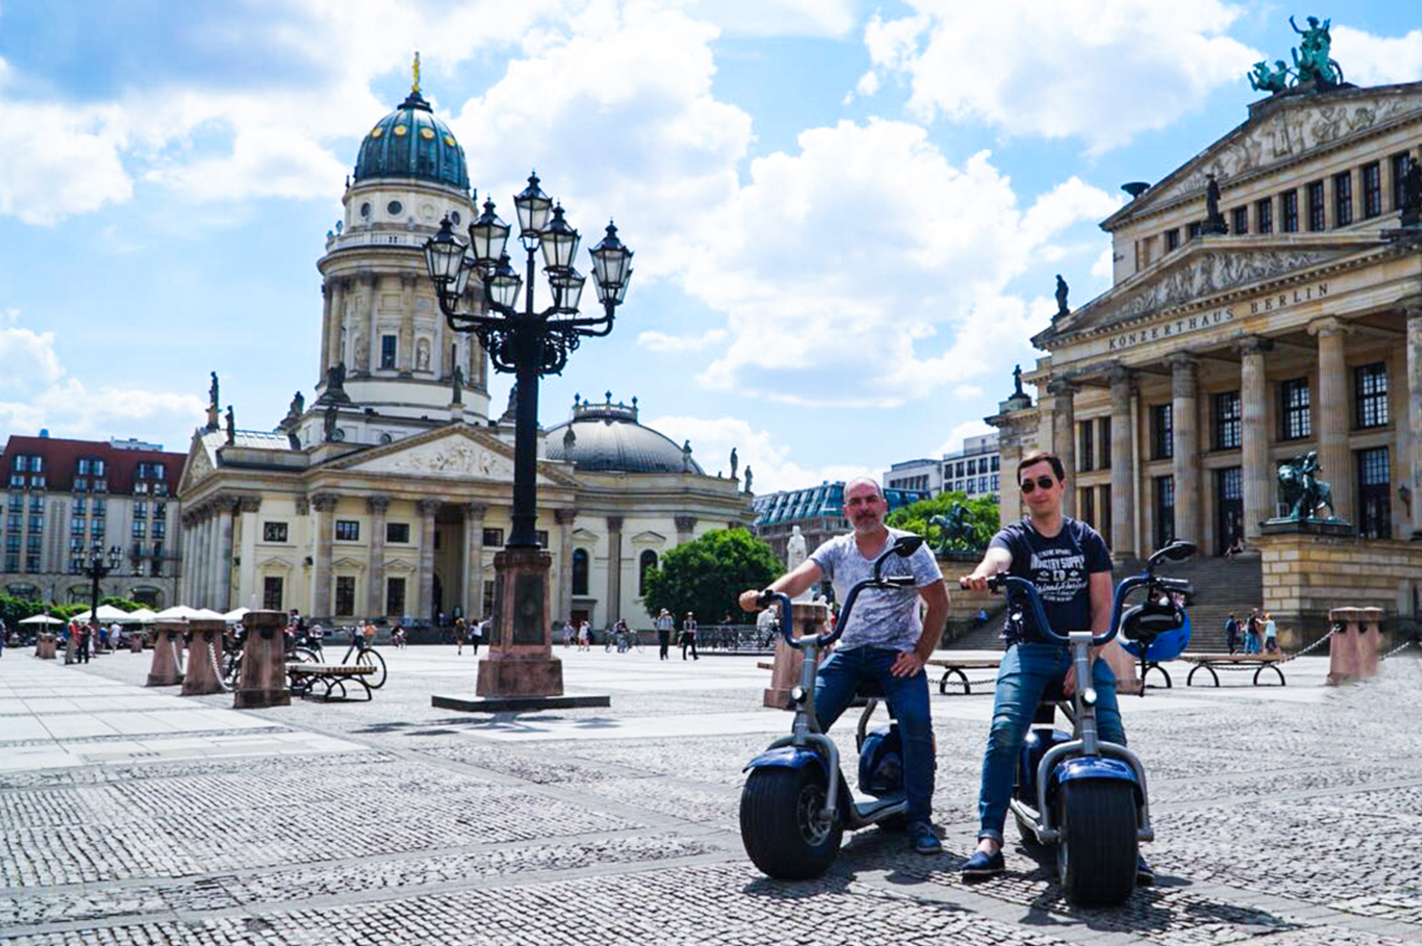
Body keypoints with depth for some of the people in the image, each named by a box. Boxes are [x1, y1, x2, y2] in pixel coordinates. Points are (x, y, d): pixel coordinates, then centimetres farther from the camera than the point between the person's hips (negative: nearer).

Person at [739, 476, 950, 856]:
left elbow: (938, 602, -1)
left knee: (916, 719, -25)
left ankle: (920, 820, -12)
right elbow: (800, 577, -13)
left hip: (897, 653, -3)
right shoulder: (835, 550, 4)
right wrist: (763, 596, -33)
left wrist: (920, 654, -10)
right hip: (848, 651, 3)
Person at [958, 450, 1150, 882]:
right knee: (1004, 731, -23)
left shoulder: (1088, 539, 12)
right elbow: (996, 557, -22)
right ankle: (989, 839, -19)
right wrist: (980, 574, -48)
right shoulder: (1014, 537, 5)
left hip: (1083, 650, 1)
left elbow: (1102, 606, 7)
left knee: (1111, 736, -18)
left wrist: (1086, 661, -8)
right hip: (1029, 648, -1)